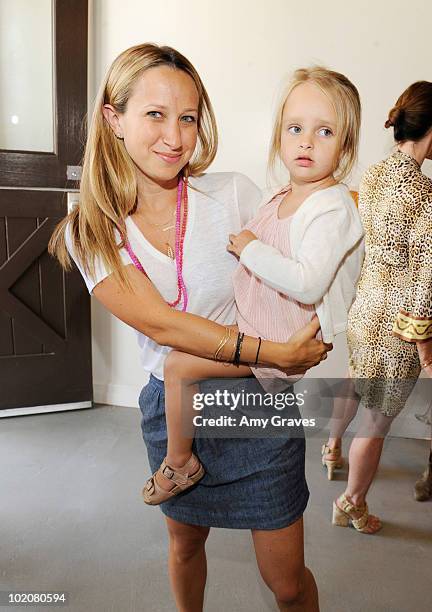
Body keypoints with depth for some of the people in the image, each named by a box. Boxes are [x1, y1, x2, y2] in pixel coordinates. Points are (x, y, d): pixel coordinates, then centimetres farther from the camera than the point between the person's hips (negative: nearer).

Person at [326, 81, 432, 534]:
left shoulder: (372, 176, -1)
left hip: (362, 304, 8)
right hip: (395, 321, -7)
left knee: (355, 384, 33)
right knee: (377, 420, 11)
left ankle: (334, 446, 57)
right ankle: (351, 505, 30)